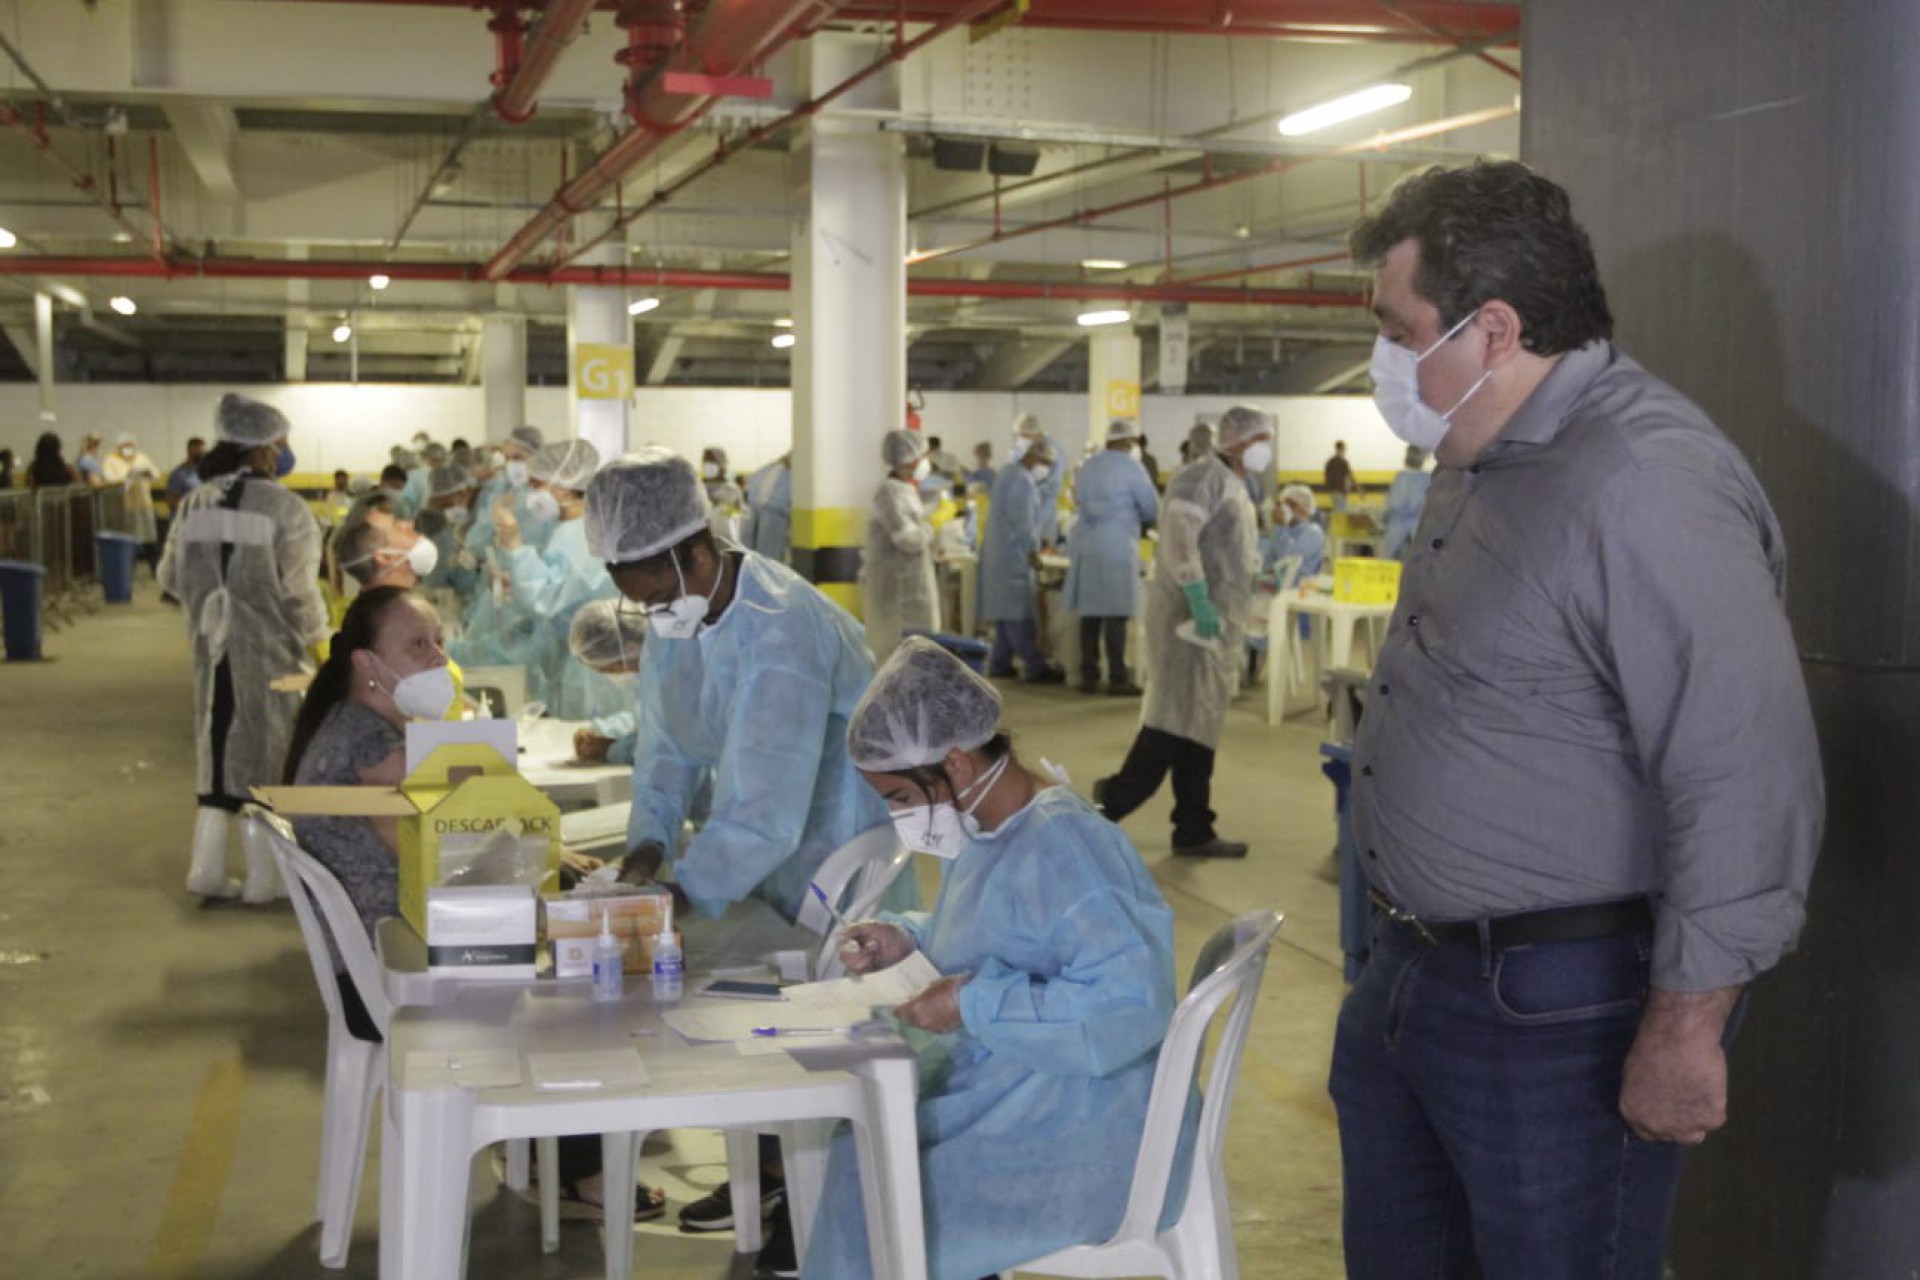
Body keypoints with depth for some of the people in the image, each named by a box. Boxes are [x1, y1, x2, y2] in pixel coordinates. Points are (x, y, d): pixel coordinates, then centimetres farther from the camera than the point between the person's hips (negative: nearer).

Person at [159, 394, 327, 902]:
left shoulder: (196, 503, 3)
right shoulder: (284, 507, -14)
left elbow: (170, 577, 9)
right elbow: (299, 591, -14)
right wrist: (319, 641, 0)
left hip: (214, 648, 5)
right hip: (271, 650, -5)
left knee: (221, 750, 16)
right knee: (268, 755, 5)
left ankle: (208, 866, 18)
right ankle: (263, 875, 11)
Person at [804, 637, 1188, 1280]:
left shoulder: (1060, 847, -25)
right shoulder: (993, 828, 4)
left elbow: (1129, 1001, -31)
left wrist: (973, 1006, -27)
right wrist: (906, 940, 3)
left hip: (1080, 1141, -9)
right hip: (1013, 1095, 9)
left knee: (871, 1191, -7)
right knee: (854, 1143, 4)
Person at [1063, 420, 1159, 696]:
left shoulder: (1089, 466, 13)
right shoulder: (1131, 468, -7)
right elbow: (1152, 510, -3)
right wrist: (1137, 518, 19)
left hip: (1086, 545, 6)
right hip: (1117, 546, -6)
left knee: (1090, 613, 9)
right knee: (1116, 615, -4)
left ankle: (1089, 676, 11)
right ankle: (1117, 678, -3)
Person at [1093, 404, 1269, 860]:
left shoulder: (1235, 488, 20)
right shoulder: (1204, 476, -11)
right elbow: (1178, 536, -25)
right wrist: (1199, 601, -29)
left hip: (1219, 624, 10)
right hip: (1191, 618, -10)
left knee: (1200, 728, 9)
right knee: (1177, 723, -12)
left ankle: (1194, 831, 12)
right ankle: (1113, 802, -6)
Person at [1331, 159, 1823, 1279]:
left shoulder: (1643, 485, -25)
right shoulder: (1487, 463, 9)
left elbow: (1749, 783, -28)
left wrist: (1686, 1035, -23)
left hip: (1557, 1010, -10)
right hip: (1417, 967, 10)